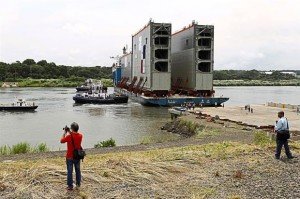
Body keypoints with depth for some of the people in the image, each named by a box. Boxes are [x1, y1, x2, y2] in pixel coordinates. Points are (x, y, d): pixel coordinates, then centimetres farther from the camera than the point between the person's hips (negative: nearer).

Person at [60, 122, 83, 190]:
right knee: (78, 171, 17)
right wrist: (70, 132, 9)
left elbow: (61, 141, -6)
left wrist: (65, 132, 1)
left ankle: (70, 186, 13)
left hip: (70, 157, -4)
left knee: (69, 172, 7)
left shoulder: (69, 136, -22)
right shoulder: (80, 135, -7)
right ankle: (78, 184, 26)